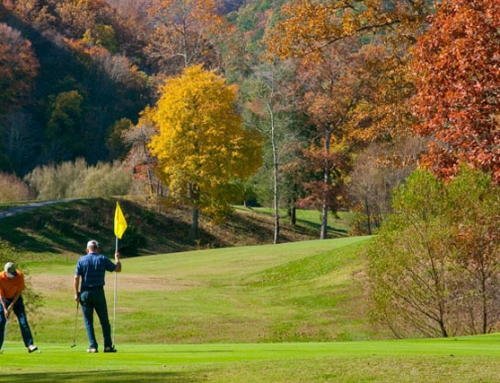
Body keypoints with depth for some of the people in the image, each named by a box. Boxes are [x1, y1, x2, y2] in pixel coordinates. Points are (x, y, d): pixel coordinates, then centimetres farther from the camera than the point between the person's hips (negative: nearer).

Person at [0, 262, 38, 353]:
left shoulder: (19, 275, -21)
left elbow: (19, 291, -12)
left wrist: (12, 305, -15)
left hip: (16, 299, 0)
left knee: (23, 321, -10)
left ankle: (30, 345, -14)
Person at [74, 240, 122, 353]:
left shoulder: (81, 260, -1)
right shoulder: (103, 259, 0)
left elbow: (76, 277, -6)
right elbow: (118, 269, 6)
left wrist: (76, 293, 0)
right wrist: (117, 258, 25)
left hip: (85, 292, 0)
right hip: (99, 292, 0)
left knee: (88, 321, 6)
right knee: (104, 320, 8)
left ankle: (93, 346, -1)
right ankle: (108, 346, 4)